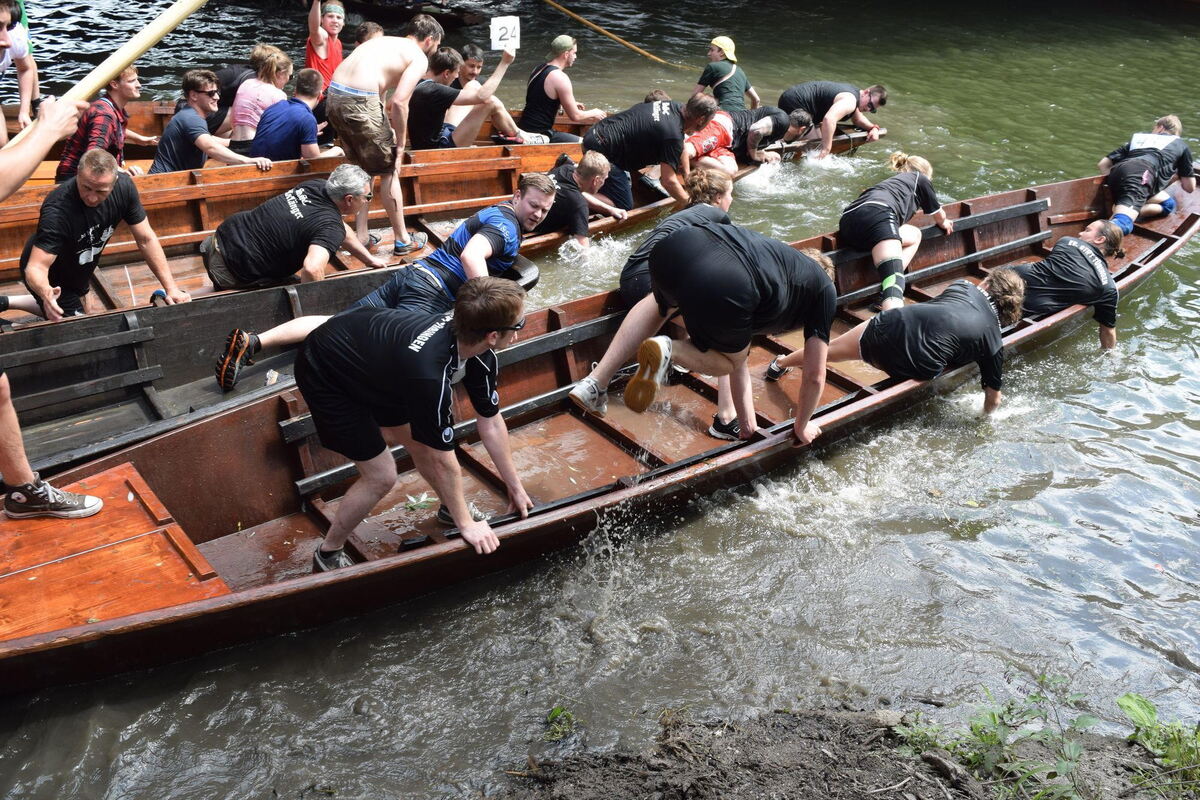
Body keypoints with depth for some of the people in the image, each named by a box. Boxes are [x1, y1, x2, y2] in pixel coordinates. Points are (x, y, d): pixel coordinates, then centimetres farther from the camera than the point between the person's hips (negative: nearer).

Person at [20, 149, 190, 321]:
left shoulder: (124, 186, -24)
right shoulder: (58, 209, -39)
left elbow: (146, 239, -16)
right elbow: (36, 267, -41)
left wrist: (171, 288, -22)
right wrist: (46, 294, -65)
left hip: (79, 274, 6)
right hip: (51, 282, -6)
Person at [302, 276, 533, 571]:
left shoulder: (482, 355, -17)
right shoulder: (429, 374, -40)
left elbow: (491, 422, -2)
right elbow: (443, 461, -28)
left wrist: (515, 486, 5)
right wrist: (466, 524, -14)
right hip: (324, 373, -8)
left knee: (421, 443, 11)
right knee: (381, 475, -6)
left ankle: (450, 508, 38)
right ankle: (328, 554, 15)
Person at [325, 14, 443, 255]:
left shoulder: (384, 41, 25)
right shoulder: (419, 57, 1)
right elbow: (399, 103, -11)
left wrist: (388, 131, 29)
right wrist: (400, 144, -1)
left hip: (335, 96, 8)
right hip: (359, 101, -8)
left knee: (361, 168, 23)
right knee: (389, 171, 9)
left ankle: (361, 237, 27)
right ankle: (403, 240, 19)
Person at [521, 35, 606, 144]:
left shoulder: (538, 69, 10)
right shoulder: (560, 78, -17)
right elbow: (575, 116, -13)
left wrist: (570, 104, 31)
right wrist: (594, 113, 6)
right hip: (540, 134, -9)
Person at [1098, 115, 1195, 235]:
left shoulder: (1137, 137, 39)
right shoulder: (1180, 144, 31)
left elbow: (1103, 164, 29)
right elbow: (1190, 188, 33)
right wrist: (1179, 175, 53)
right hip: (1142, 174, -5)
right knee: (1123, 226, -22)